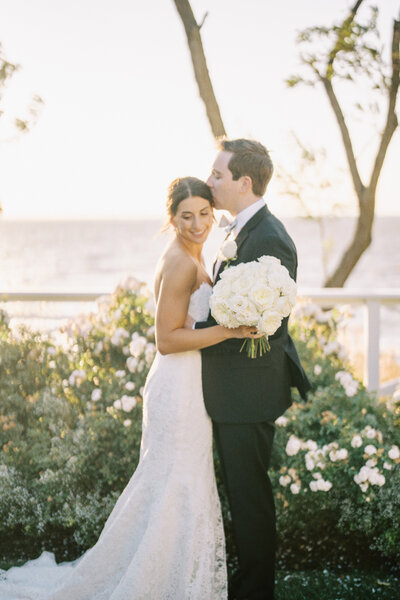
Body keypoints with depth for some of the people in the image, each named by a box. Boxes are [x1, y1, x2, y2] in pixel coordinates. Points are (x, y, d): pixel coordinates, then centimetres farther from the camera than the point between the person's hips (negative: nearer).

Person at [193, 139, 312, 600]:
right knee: (239, 489, 20)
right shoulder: (241, 231, 11)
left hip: (249, 392, -10)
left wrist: (198, 328, -16)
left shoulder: (269, 239, -20)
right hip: (229, 389, 10)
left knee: (250, 493, 4)